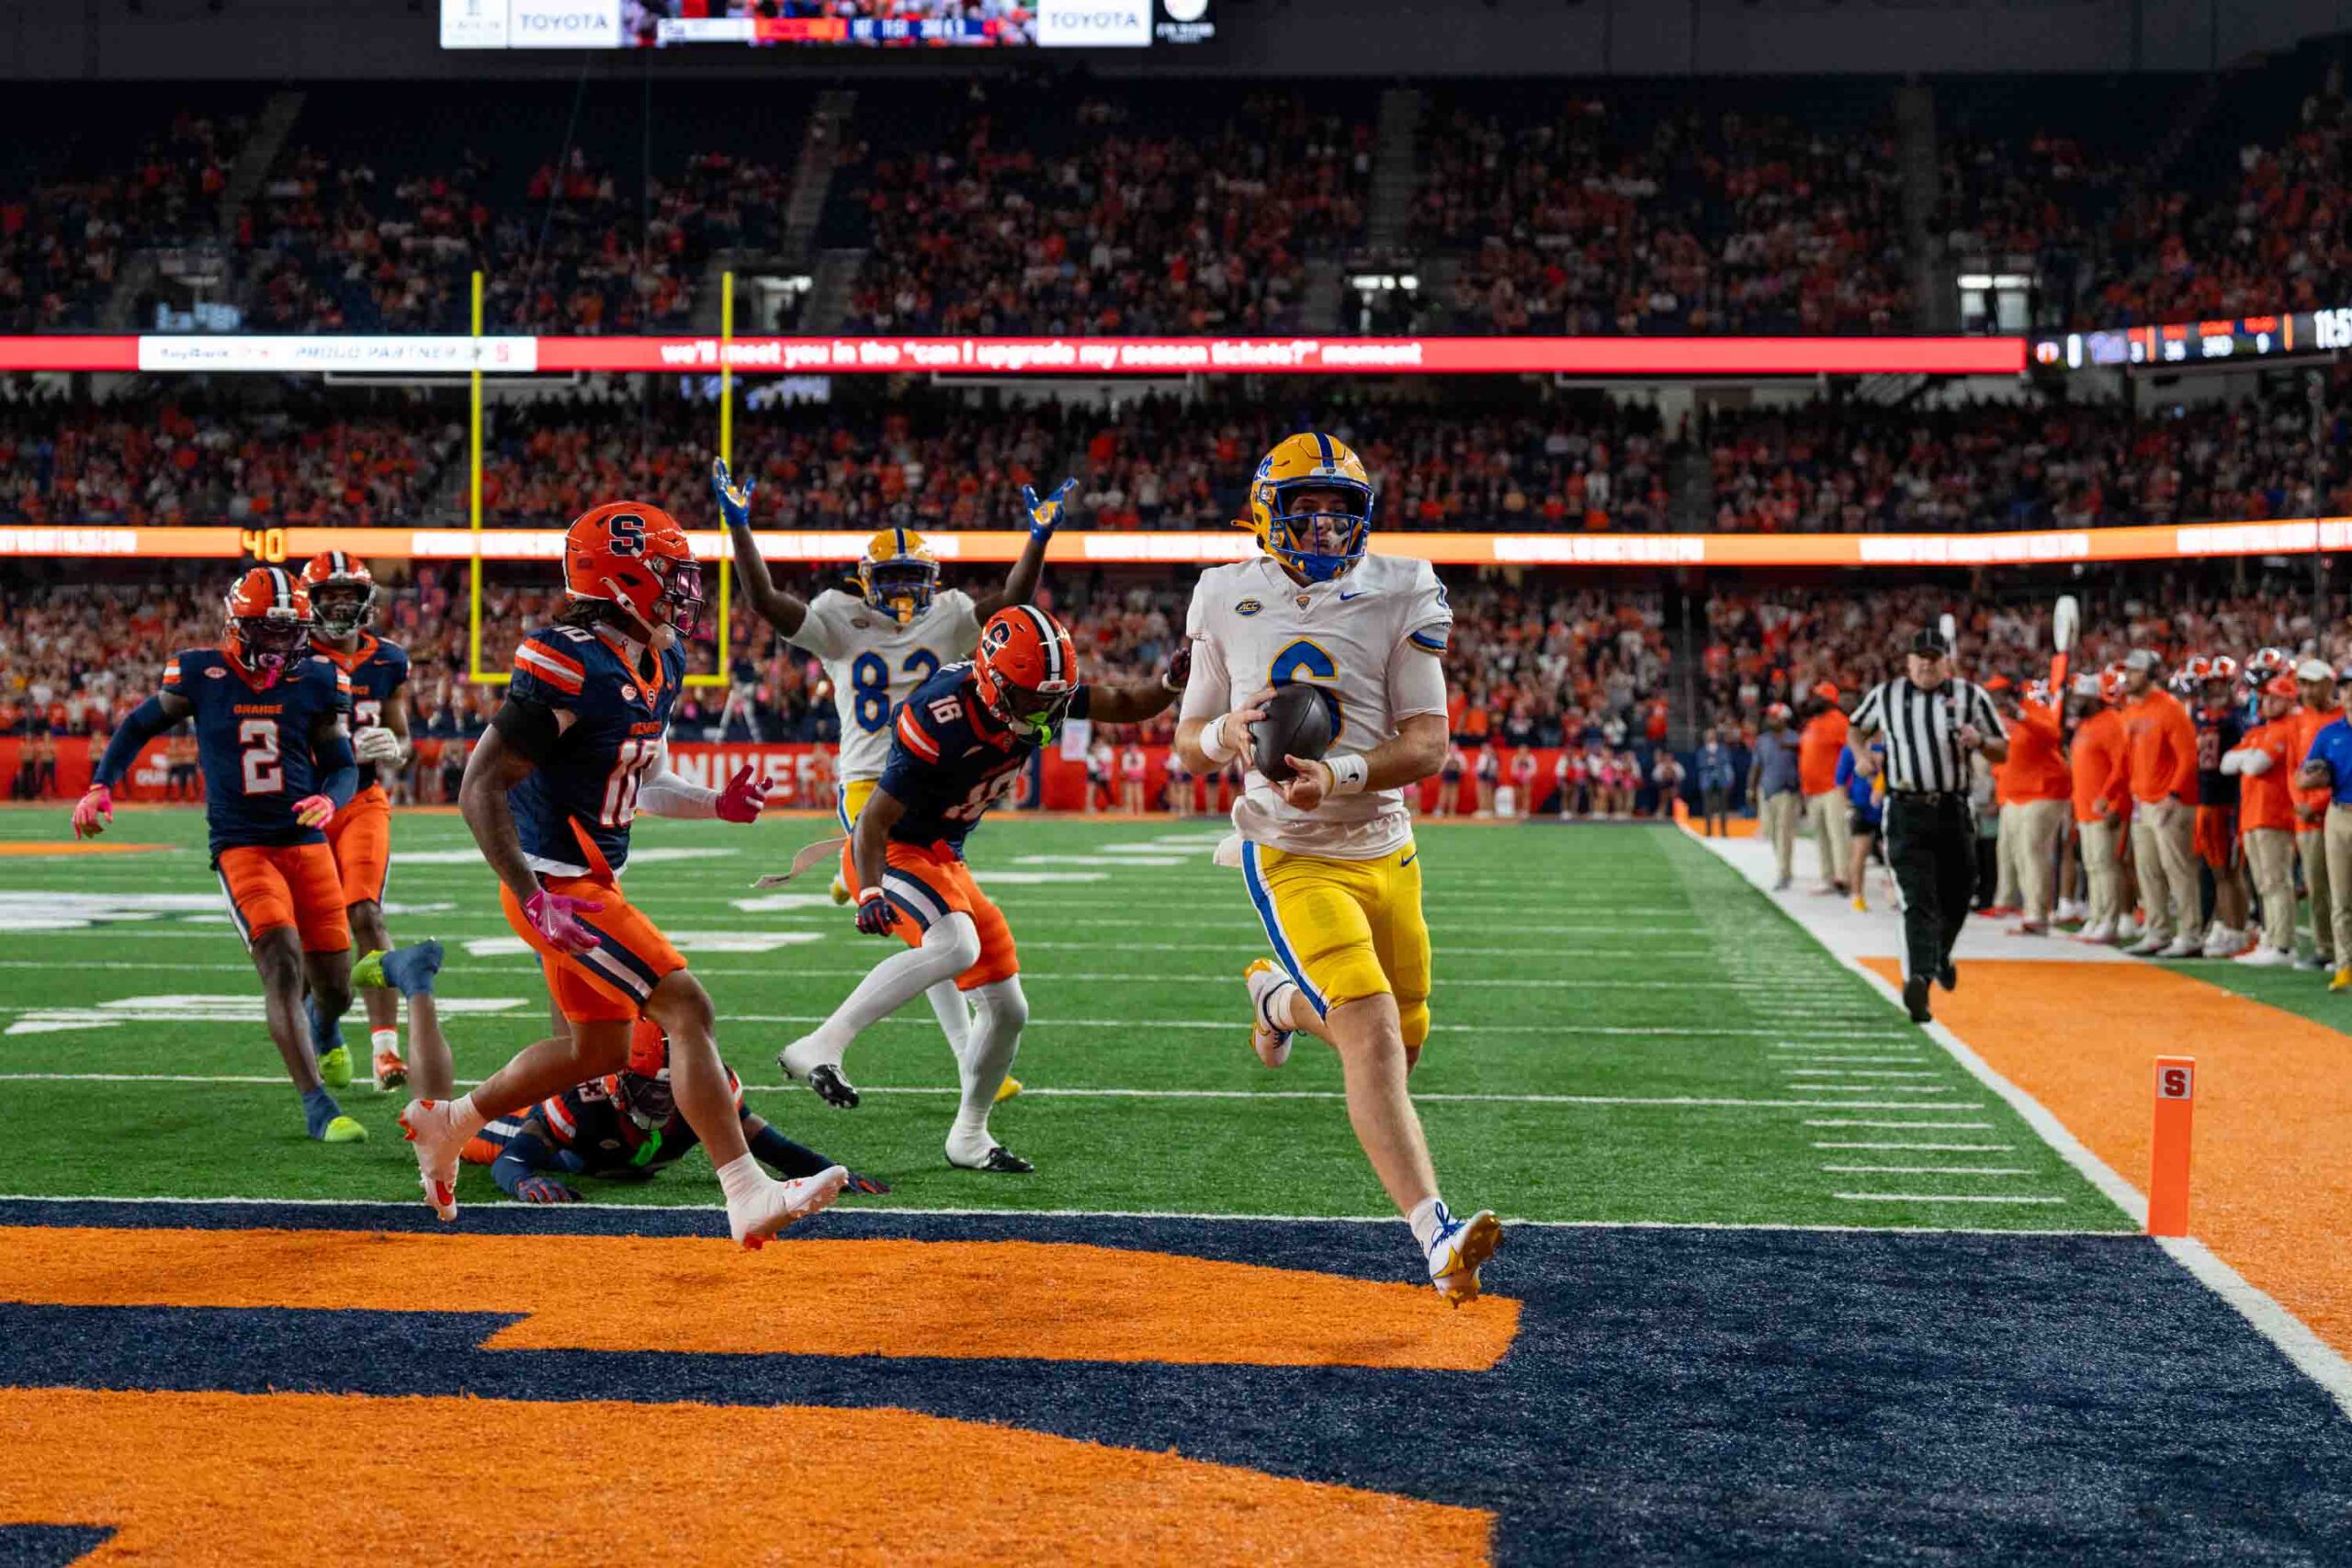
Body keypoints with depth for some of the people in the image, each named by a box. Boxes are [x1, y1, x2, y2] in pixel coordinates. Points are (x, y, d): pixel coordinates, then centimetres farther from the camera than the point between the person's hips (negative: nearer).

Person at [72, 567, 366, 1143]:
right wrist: (100, 787, 2)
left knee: (334, 987, 6)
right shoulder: (200, 674, -2)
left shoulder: (317, 680, 2)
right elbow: (139, 727, 14)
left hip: (306, 843, 3)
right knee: (283, 965, -22)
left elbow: (343, 765, 8)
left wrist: (330, 800, -14)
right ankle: (318, 1108, -21)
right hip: (241, 846, -3)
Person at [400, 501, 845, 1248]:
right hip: (562, 886, -10)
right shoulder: (570, 667, -22)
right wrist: (535, 901, -27)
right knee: (686, 1008, -15)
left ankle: (446, 1124, 37)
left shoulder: (657, 666, 7)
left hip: (597, 879, 10)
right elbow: (480, 789, -22)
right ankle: (749, 1197, -17)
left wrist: (717, 805, 0)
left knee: (599, 1047, 20)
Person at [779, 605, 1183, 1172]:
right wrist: (870, 894, -40)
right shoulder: (940, 724, -30)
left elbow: (1126, 706, 4)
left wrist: (1171, 681, -17)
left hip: (943, 859, 8)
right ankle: (819, 1048, -35)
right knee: (955, 945, -38)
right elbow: (873, 823, -25)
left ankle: (968, 1136, 29)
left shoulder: (1041, 690, -9)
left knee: (1007, 1012, 9)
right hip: (892, 855, -8)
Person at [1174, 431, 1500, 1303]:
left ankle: (1279, 997, 45)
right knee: (1372, 1037, -20)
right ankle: (1436, 1237, -24)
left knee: (1398, 1043, 15)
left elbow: (1428, 742, -6)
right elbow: (1189, 736, 10)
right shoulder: (1228, 601, 1)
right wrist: (1228, 734, -14)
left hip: (1386, 847, 3)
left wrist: (1339, 777, -24)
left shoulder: (1399, 596, -2)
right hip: (1293, 859, -3)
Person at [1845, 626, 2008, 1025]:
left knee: (1955, 899, 13)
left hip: (1954, 812, 2)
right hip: (1906, 812, -2)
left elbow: (2003, 751, 7)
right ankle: (1919, 977, -25)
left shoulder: (1970, 696, 4)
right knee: (1919, 899, -14)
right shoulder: (1886, 695, 5)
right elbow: (1856, 728, 23)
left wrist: (1979, 742, -15)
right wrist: (1861, 754, 1)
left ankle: (1939, 956, 43)